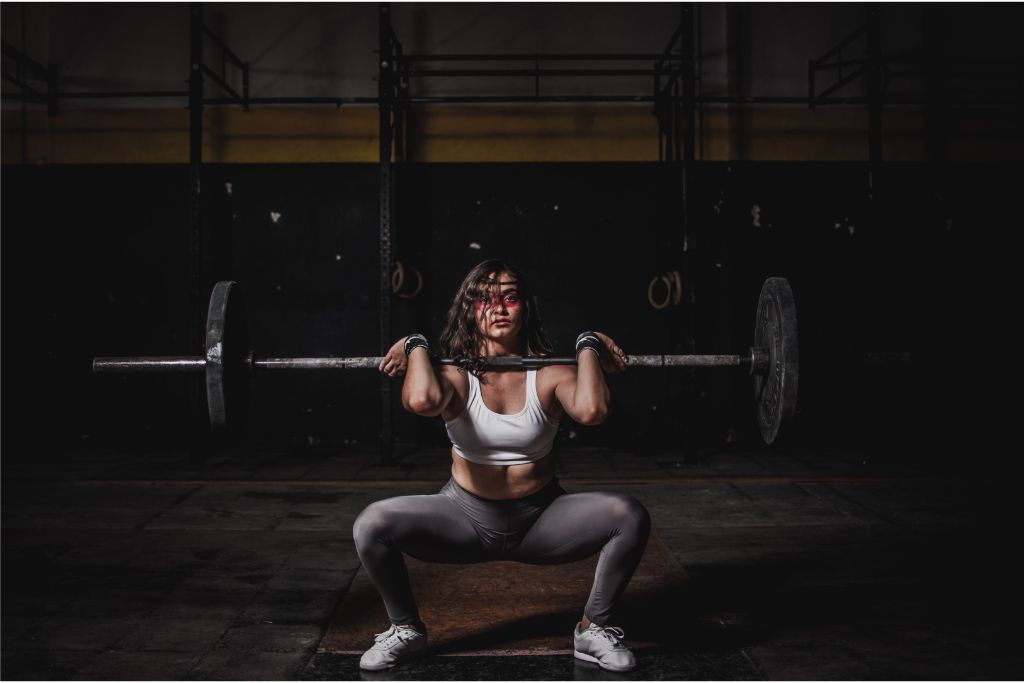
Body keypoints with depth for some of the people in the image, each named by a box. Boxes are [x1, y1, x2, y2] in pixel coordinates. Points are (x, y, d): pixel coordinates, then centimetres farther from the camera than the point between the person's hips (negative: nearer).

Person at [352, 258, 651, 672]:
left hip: (541, 518, 0)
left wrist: (588, 347, -19)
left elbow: (591, 410, -34)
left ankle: (595, 629, 0)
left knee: (630, 516, -25)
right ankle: (406, 629, 4)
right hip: (466, 516, 0)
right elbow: (422, 401, -37)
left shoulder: (549, 374, -10)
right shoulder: (457, 375, -11)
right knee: (371, 525, -24)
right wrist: (417, 347, -18)